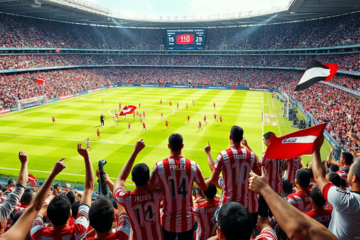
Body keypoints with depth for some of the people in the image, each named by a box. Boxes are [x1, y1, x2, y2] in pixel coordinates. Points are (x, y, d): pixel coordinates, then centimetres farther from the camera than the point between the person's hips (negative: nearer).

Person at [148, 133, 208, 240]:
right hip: (187, 221, 1)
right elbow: (204, 188, 1)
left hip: (168, 221, 0)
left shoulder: (159, 166, -15)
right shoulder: (192, 165, -11)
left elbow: (150, 190, -8)